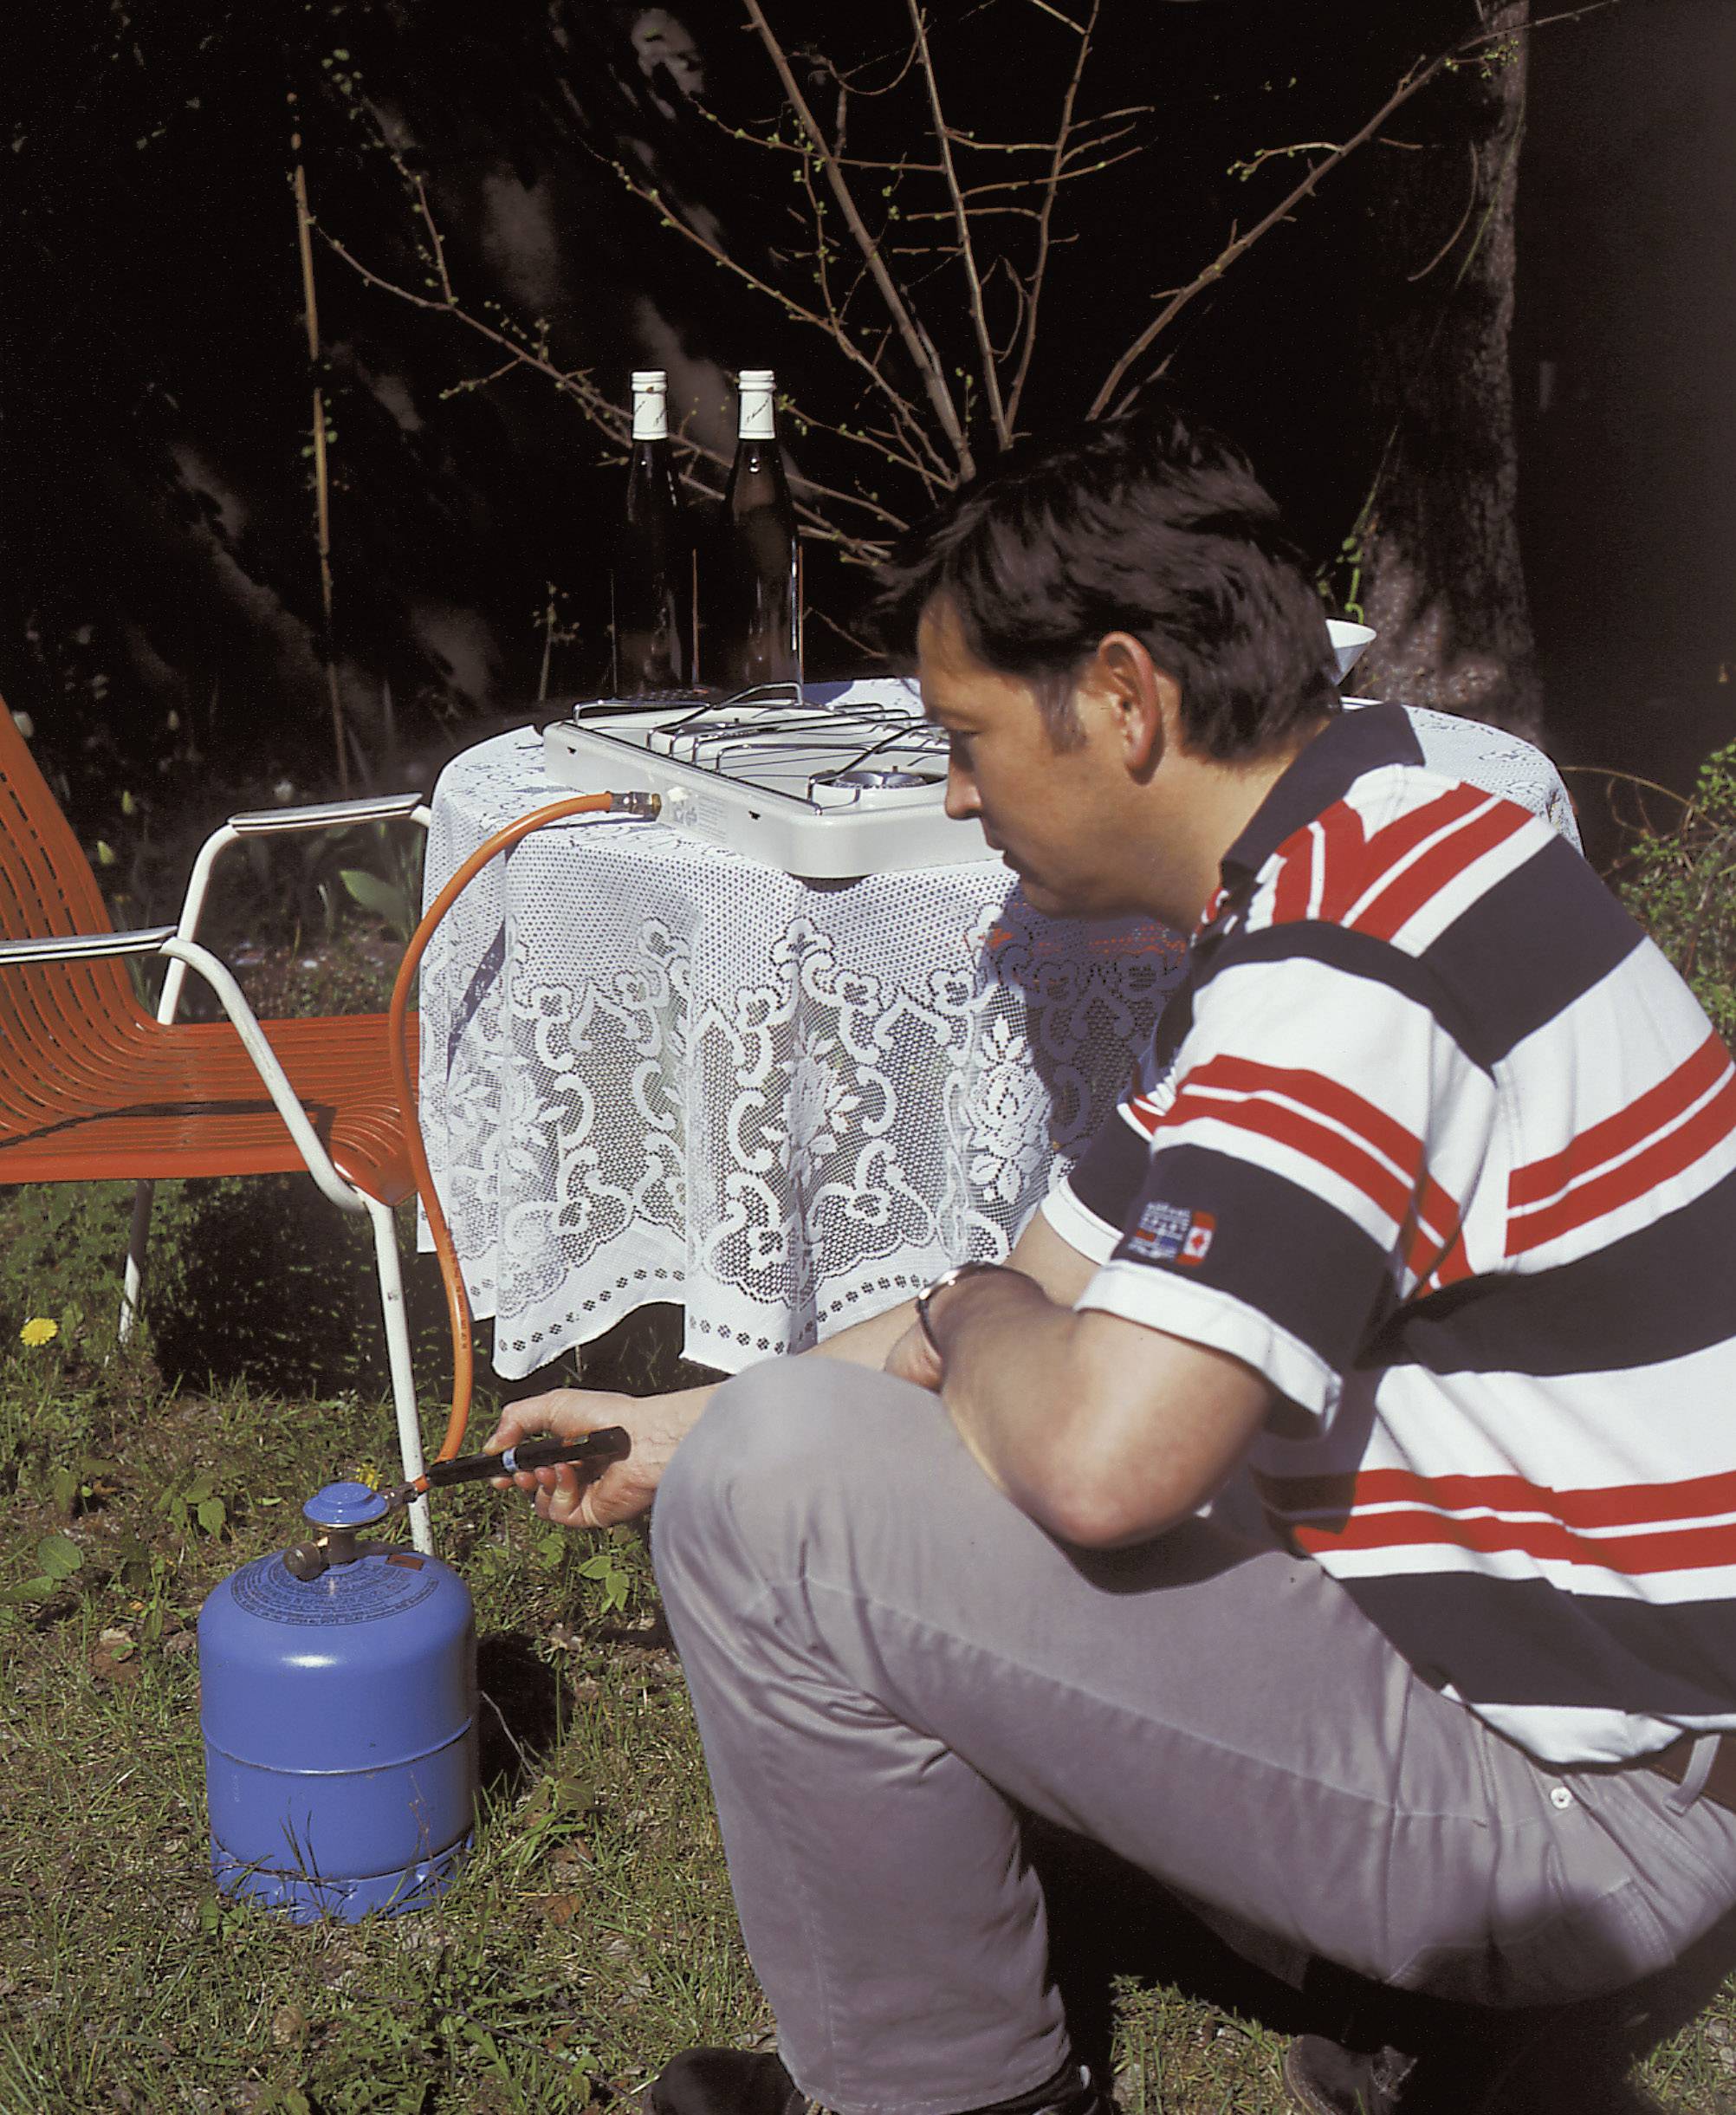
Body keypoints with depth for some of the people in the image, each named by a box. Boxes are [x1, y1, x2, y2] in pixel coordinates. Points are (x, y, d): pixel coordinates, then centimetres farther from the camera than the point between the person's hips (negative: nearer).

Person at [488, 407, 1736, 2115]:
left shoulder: (1358, 953, -24)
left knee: (778, 1494, -17)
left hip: (1573, 1807, -10)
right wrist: (673, 1425, 22)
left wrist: (975, 1325, -10)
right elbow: (1043, 1308, 17)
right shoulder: (1317, 907, 10)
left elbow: (1101, 1453, -34)